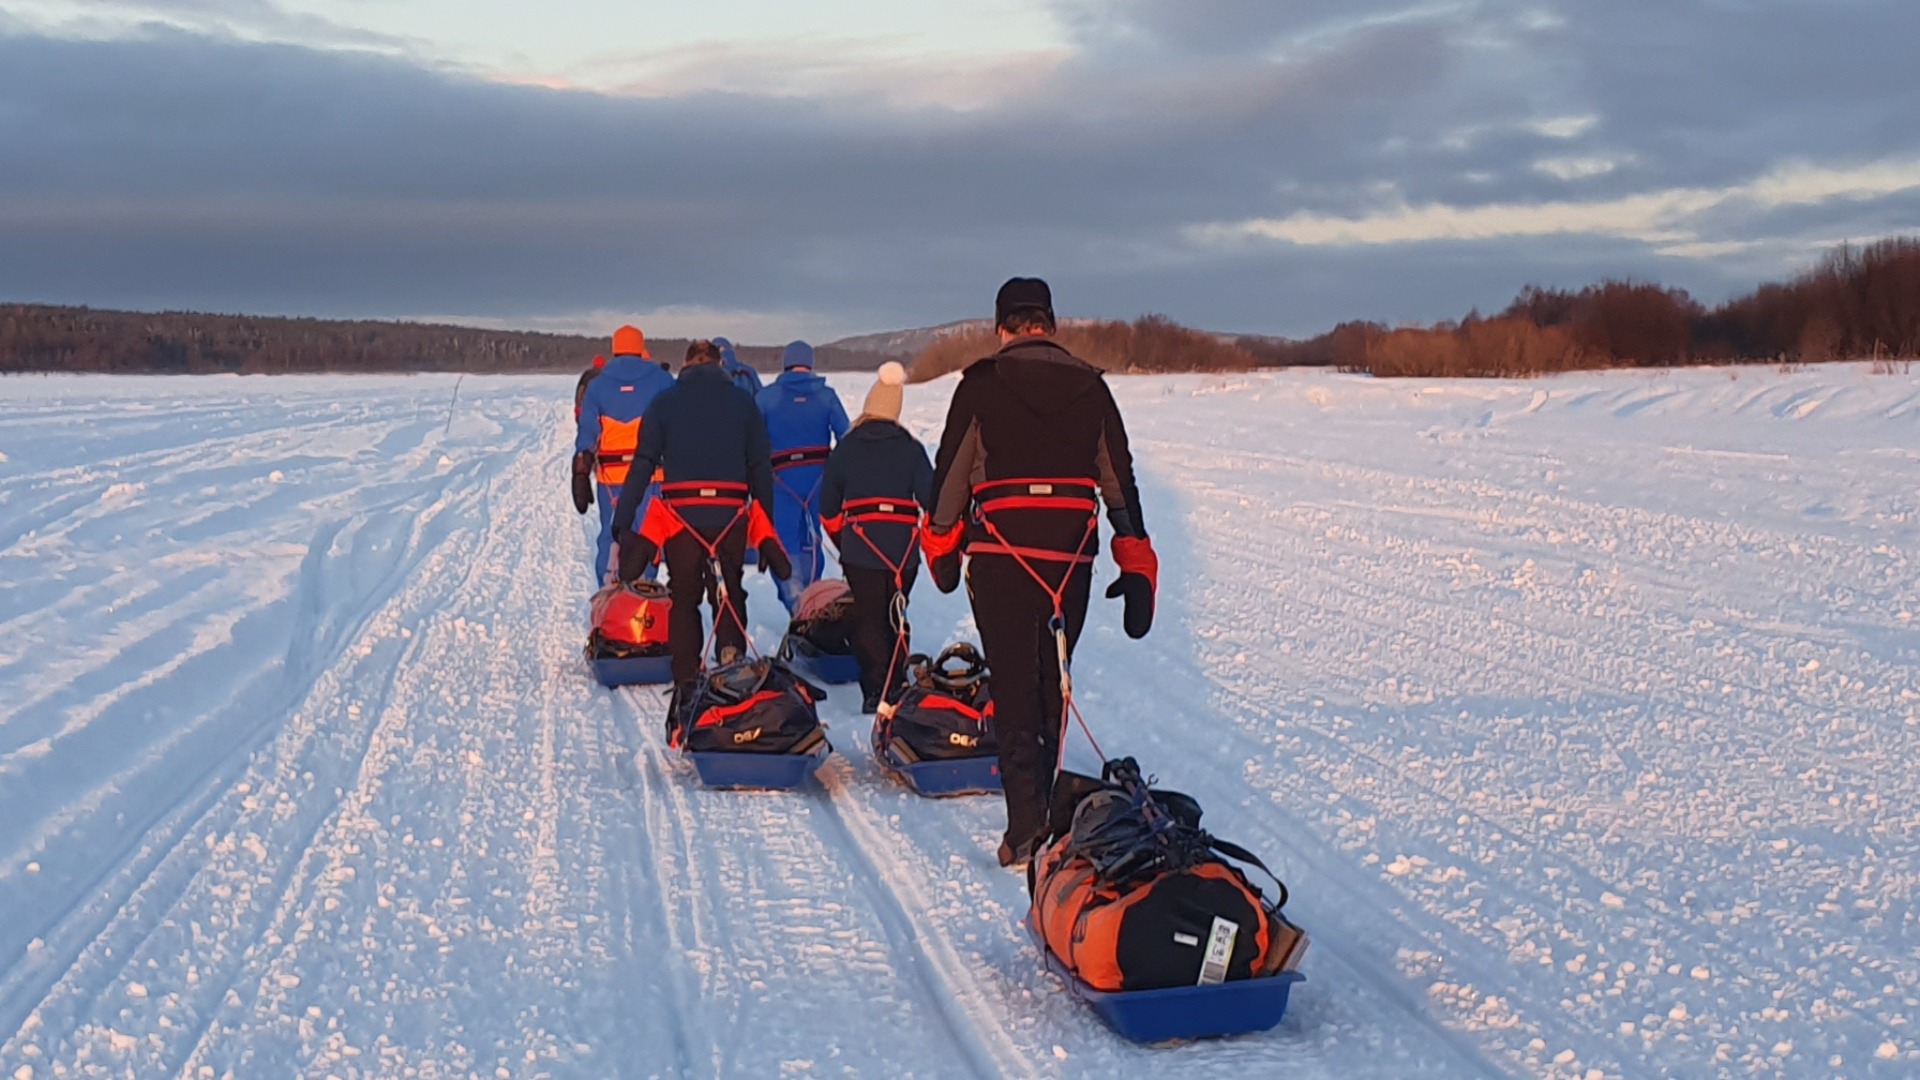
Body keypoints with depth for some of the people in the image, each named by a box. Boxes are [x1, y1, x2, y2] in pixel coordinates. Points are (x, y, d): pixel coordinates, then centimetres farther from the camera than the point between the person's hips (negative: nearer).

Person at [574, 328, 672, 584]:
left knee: (610, 537, 9)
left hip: (610, 475, 2)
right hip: (651, 473, -2)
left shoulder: (597, 385, 6)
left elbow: (586, 433, 3)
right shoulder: (660, 380, 2)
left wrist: (581, 475, 4)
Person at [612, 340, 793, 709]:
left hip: (681, 513, -1)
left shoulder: (665, 402, 4)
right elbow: (761, 468, 7)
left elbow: (643, 464, -1)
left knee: (684, 598, 10)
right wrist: (766, 531, 12)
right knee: (729, 595, 15)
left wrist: (622, 523, 1)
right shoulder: (742, 403, 7)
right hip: (731, 515, 1)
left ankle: (686, 683, 3)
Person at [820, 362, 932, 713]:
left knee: (868, 619, 2)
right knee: (896, 618, 16)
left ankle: (874, 692, -7)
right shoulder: (911, 448, 3)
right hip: (904, 549, 1)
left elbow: (828, 506, 10)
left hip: (859, 548, -1)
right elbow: (931, 498, 0)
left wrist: (841, 542, 24)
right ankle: (896, 688, 17)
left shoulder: (846, 448, 4)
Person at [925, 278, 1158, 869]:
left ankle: (1025, 829, -7)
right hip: (1072, 554, 3)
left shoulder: (983, 383, -2)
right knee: (1052, 687, 17)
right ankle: (1042, 809, 26)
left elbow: (951, 471, 1)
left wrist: (941, 548, 15)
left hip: (1002, 554, -3)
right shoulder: (1090, 386, 8)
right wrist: (1137, 566, 12)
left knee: (1015, 691, 0)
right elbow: (1120, 479, 9)